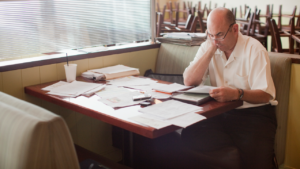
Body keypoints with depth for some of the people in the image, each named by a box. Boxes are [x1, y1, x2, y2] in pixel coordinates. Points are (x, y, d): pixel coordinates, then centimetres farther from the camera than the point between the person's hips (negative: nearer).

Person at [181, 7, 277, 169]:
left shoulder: (254, 49, -10)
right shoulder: (208, 46, 4)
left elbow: (265, 94, -17)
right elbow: (189, 81, -9)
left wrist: (236, 94, -37)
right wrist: (211, 49, -14)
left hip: (254, 113, -4)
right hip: (221, 112, 5)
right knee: (189, 135, -22)